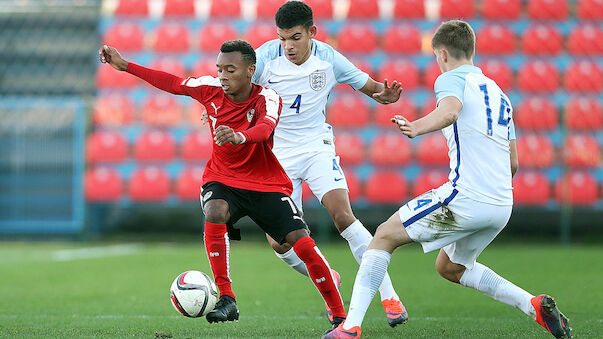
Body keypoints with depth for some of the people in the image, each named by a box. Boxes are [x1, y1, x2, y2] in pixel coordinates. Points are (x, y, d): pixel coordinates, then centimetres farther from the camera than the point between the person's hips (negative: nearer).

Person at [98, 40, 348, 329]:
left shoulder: (267, 98, -21)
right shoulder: (211, 89, -9)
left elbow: (265, 127, -43)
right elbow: (172, 83, 7)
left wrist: (241, 137, -65)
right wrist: (125, 65, 6)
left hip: (267, 184, -2)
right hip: (222, 179, 2)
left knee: (303, 243, -15)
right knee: (215, 212, -33)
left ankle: (340, 315, 2)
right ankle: (227, 300, -25)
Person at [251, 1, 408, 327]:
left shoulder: (328, 59, -10)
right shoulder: (267, 56, -11)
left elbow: (369, 86, 0)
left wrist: (385, 93, -24)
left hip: (317, 146, -2)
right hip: (279, 152, 2)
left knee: (342, 215, -24)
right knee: (279, 242, -6)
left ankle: (389, 296, -18)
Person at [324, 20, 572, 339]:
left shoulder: (452, 79, 1)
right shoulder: (499, 93, 24)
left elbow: (450, 110, -25)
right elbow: (512, 162, 25)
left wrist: (417, 127, -38)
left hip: (465, 197, -8)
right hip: (503, 205, 8)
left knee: (385, 236, 3)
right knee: (449, 267, 27)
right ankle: (536, 306, 13)